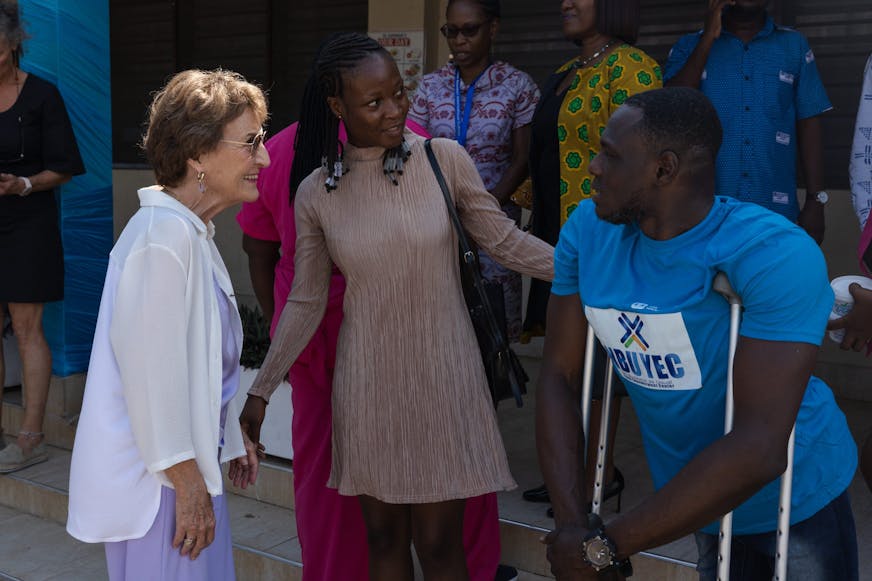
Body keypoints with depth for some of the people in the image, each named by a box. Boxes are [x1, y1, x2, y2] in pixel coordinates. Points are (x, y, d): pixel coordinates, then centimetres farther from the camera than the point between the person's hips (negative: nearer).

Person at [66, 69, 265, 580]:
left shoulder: (194, 231, 11)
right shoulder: (166, 236, -21)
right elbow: (150, 369, -24)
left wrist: (232, 433, 23)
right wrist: (187, 480, -19)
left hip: (186, 463, 10)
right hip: (156, 479, -10)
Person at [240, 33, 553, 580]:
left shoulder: (445, 159, -8)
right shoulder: (316, 194, -3)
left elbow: (505, 240, 0)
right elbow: (305, 304, 4)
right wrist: (261, 391, 3)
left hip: (442, 376, -1)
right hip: (367, 382, 2)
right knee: (383, 535, 14)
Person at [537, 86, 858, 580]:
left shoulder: (775, 256, -28)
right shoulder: (588, 230, -11)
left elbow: (758, 448, -33)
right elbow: (560, 376, -8)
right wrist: (571, 520, -18)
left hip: (798, 499, -4)